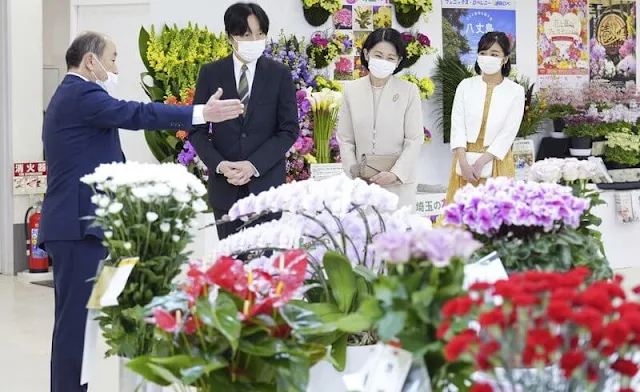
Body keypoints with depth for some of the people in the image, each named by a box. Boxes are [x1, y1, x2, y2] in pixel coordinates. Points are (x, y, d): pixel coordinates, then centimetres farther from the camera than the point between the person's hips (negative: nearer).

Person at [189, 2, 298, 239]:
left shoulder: (279, 74, 1)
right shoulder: (210, 73, 3)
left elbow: (289, 130, -3)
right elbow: (197, 129, 3)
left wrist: (254, 165, -14)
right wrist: (219, 164, -14)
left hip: (266, 183, -1)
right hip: (225, 186, 1)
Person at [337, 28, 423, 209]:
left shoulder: (409, 90, -1)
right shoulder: (352, 90, 6)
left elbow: (415, 139, -2)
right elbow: (345, 139, 8)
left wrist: (395, 173, -12)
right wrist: (353, 171, -5)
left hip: (399, 181, -2)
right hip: (362, 181, 2)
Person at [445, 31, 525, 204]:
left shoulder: (515, 91, -1)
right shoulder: (465, 86, 4)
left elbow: (508, 133, -6)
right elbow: (457, 126, -1)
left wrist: (480, 163, -14)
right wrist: (464, 163, -13)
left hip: (496, 162, -2)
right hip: (465, 159, 2)